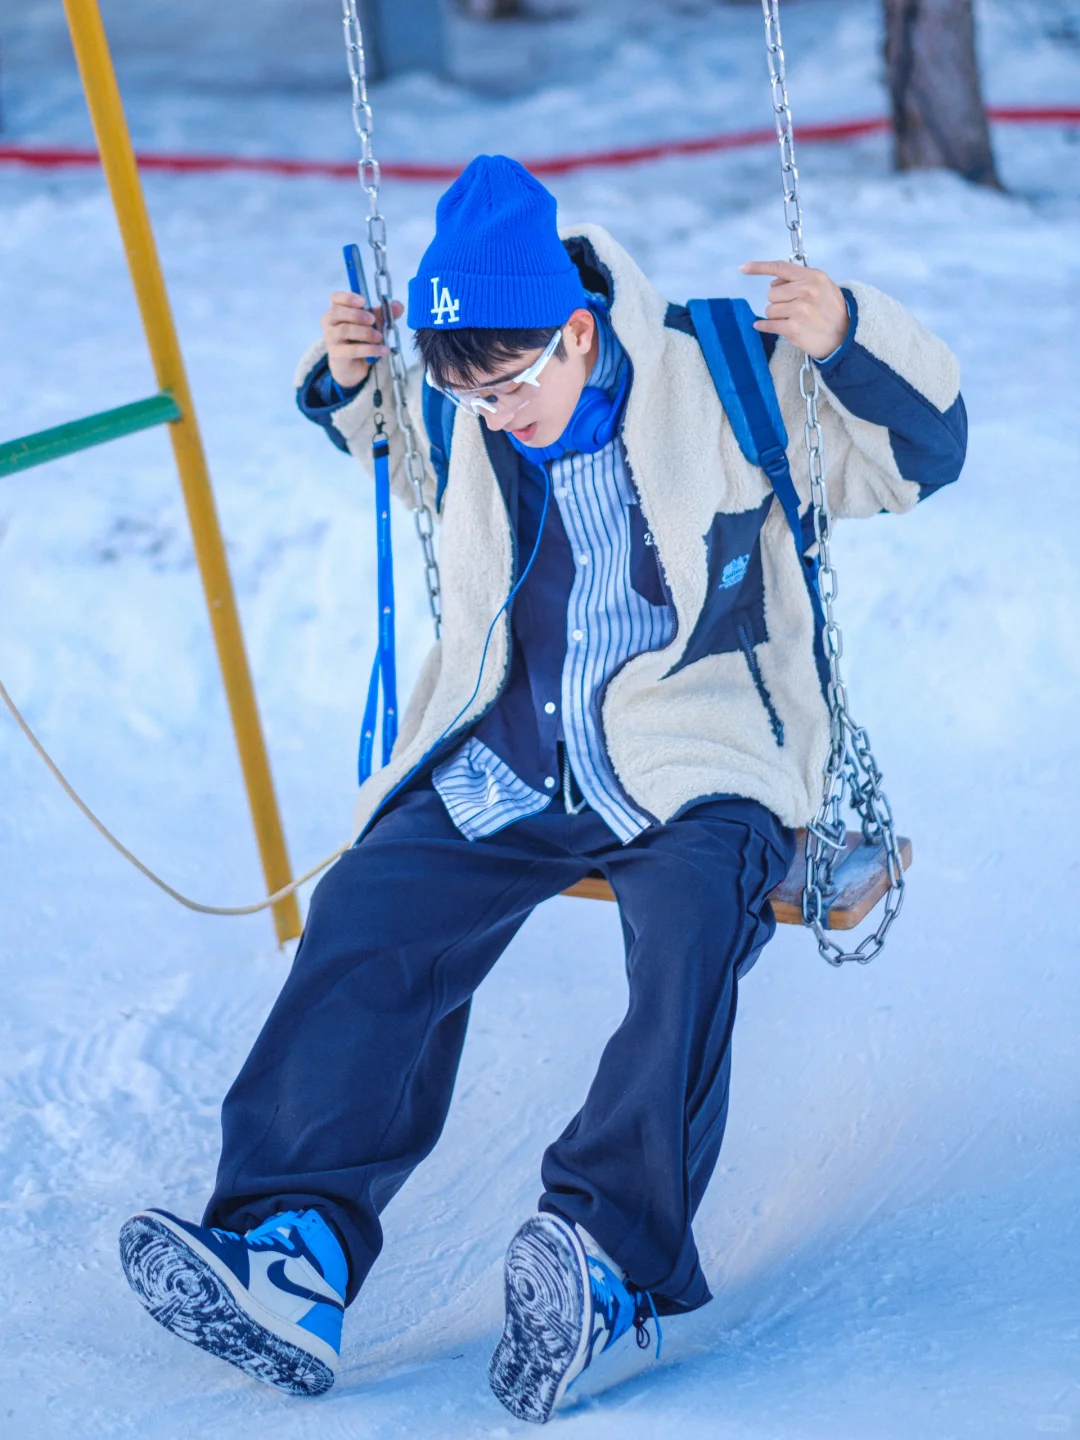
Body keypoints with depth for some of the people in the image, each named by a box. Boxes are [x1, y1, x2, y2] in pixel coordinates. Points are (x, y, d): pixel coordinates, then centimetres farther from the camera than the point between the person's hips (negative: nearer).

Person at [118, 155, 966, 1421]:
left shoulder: (726, 388, -7)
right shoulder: (452, 418, 5)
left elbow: (921, 450, -3)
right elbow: (378, 430, 30)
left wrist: (846, 335, -21)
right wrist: (343, 376, 7)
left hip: (692, 765, -4)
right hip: (502, 772, 4)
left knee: (692, 927, -36)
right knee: (367, 914, -21)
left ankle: (611, 1259, -43)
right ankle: (294, 1247, -32)